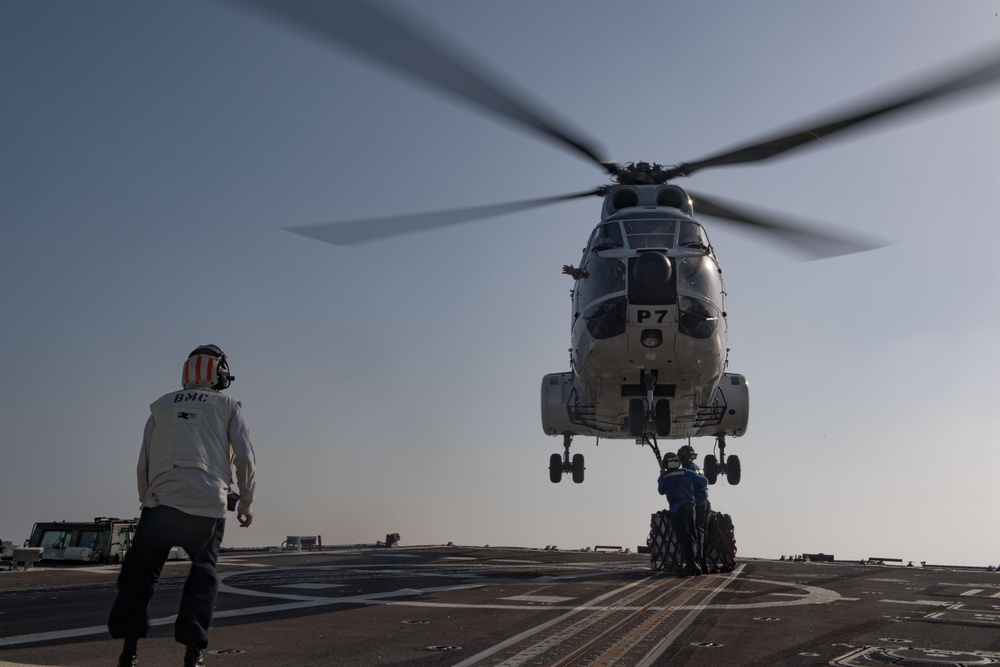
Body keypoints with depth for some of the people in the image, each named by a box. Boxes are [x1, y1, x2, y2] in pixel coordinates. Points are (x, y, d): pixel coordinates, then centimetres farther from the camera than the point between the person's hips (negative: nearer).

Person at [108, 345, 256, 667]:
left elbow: (143, 465, 15)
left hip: (161, 504, 1)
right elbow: (245, 457, 4)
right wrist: (246, 501, 14)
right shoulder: (227, 406, 12)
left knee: (138, 574, 15)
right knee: (203, 575, 12)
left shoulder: (161, 406, 17)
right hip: (208, 507, -1)